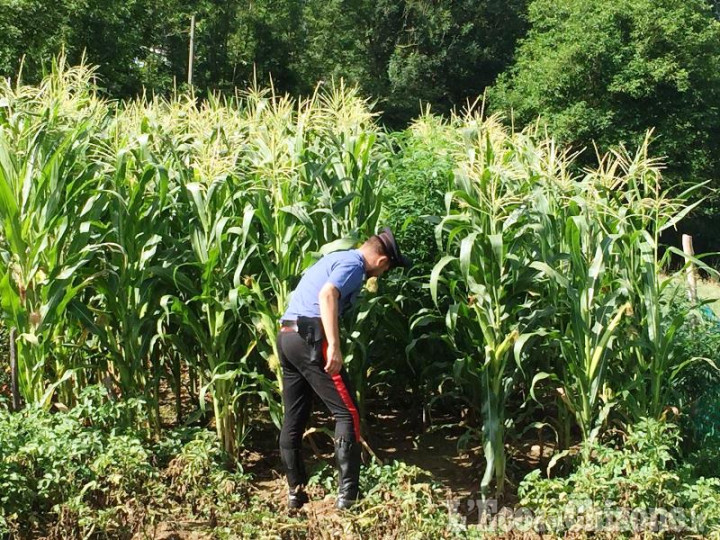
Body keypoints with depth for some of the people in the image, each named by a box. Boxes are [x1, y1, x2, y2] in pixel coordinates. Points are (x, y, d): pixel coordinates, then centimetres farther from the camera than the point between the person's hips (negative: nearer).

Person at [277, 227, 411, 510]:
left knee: (294, 418, 14)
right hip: (310, 337, -9)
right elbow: (327, 295, -22)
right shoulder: (353, 264, -5)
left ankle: (296, 492, 21)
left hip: (287, 335, 10)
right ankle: (347, 494, -3)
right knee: (347, 413, -2)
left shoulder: (335, 258, 24)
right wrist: (334, 346, -28)